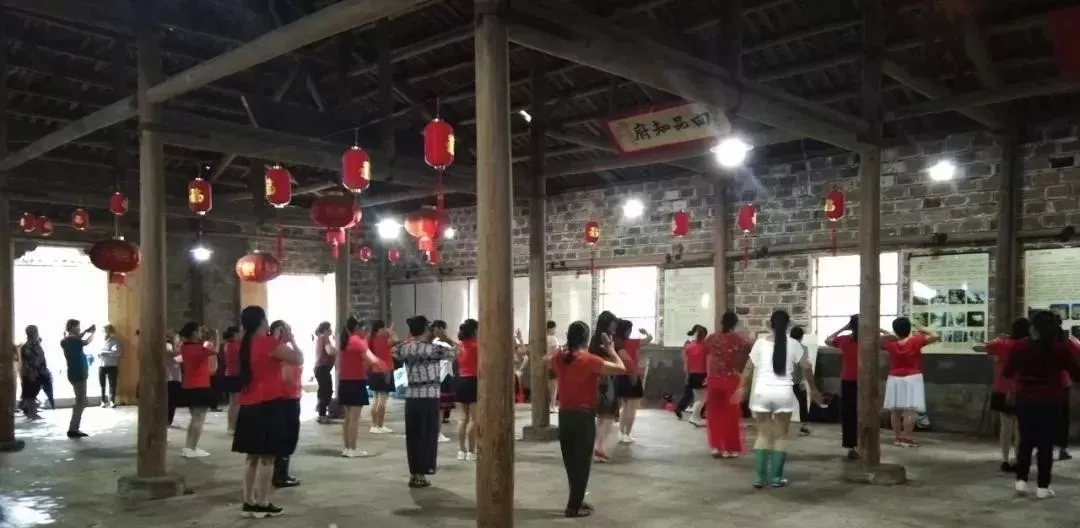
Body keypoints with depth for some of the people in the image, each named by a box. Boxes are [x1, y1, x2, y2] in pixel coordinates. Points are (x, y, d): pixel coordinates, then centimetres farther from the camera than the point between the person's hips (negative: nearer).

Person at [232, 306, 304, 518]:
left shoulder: (246, 345, 9)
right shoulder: (269, 343, -14)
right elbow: (299, 359, -11)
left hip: (249, 406, 8)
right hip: (269, 405, -8)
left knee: (252, 456, 13)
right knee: (267, 457, -1)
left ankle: (248, 503, 17)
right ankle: (263, 505, 4)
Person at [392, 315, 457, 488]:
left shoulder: (404, 348, 3)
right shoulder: (433, 348, -10)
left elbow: (395, 352, 26)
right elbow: (455, 352, -1)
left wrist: (409, 340, 23)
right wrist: (445, 339, 12)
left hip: (411, 397, 5)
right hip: (429, 397, -4)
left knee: (412, 436, 11)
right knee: (427, 436, 3)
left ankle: (413, 474, 15)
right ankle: (421, 475, 5)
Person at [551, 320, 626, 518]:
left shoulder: (559, 358, 2)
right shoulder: (590, 360, -16)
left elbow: (547, 359, 27)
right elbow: (621, 369, -18)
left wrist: (564, 348, 20)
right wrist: (611, 350, -4)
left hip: (564, 414, 6)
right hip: (584, 416, -6)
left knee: (570, 461, 16)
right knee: (582, 462, 3)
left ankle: (576, 501, 27)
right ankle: (574, 507, 6)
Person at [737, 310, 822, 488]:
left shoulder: (761, 342, 2)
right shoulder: (793, 344, 2)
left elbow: (749, 368, 4)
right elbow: (806, 367, 3)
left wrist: (741, 388, 15)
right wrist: (813, 389, 17)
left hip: (762, 392, 1)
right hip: (783, 393, -1)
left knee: (763, 434, 10)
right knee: (780, 436, 11)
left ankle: (759, 477, 7)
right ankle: (776, 478, 12)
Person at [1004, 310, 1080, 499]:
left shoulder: (1020, 346, -5)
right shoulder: (1062, 347, -7)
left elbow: (1008, 373, 2)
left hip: (1025, 399, 1)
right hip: (1051, 401, -1)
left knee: (1026, 441, 14)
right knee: (1046, 444, 4)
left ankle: (1021, 480, 11)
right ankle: (1043, 487, 5)